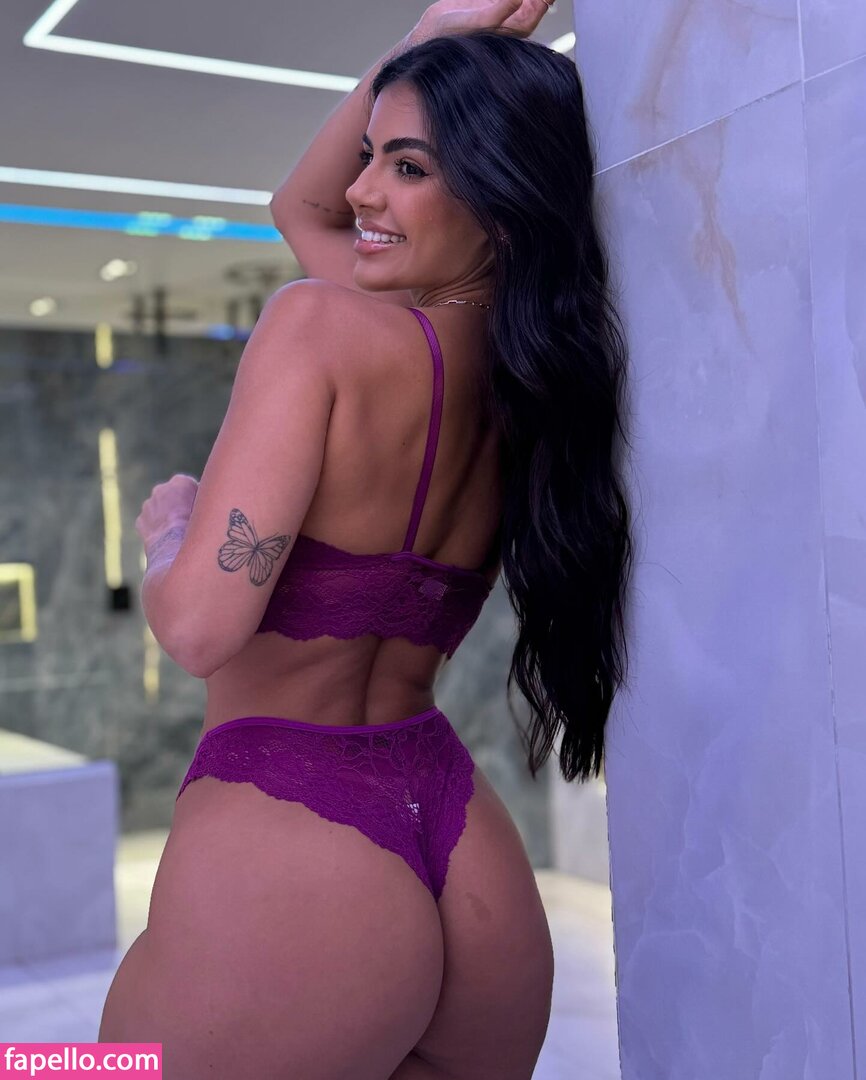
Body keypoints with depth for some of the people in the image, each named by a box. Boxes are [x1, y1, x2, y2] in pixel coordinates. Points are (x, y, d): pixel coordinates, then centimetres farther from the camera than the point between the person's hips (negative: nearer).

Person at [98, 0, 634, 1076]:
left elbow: (199, 625, -22)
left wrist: (167, 523, -1)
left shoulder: (320, 323, -15)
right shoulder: (543, 367, 6)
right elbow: (302, 206, 20)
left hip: (278, 839, -6)